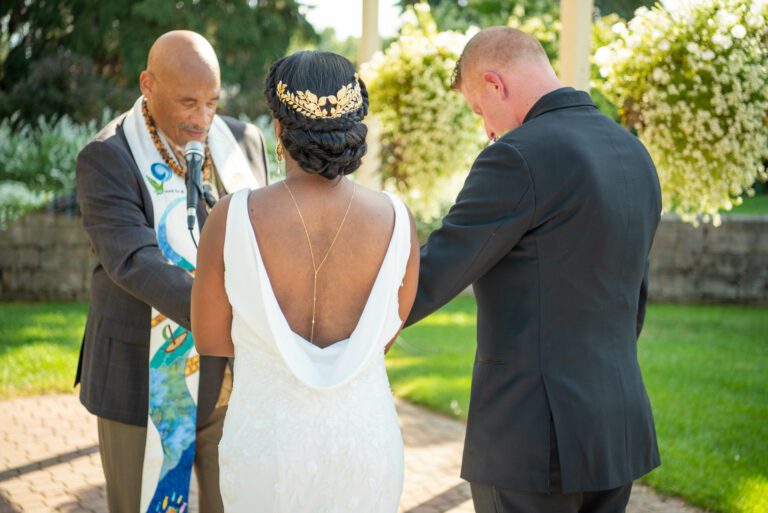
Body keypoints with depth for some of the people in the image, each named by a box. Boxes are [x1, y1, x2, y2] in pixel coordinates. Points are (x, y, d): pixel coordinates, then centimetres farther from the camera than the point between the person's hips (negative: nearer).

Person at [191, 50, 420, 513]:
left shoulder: (231, 218, -16)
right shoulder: (397, 221, -11)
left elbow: (209, 339, -3)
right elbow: (383, 338, 4)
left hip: (268, 443, -1)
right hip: (363, 438, 1)